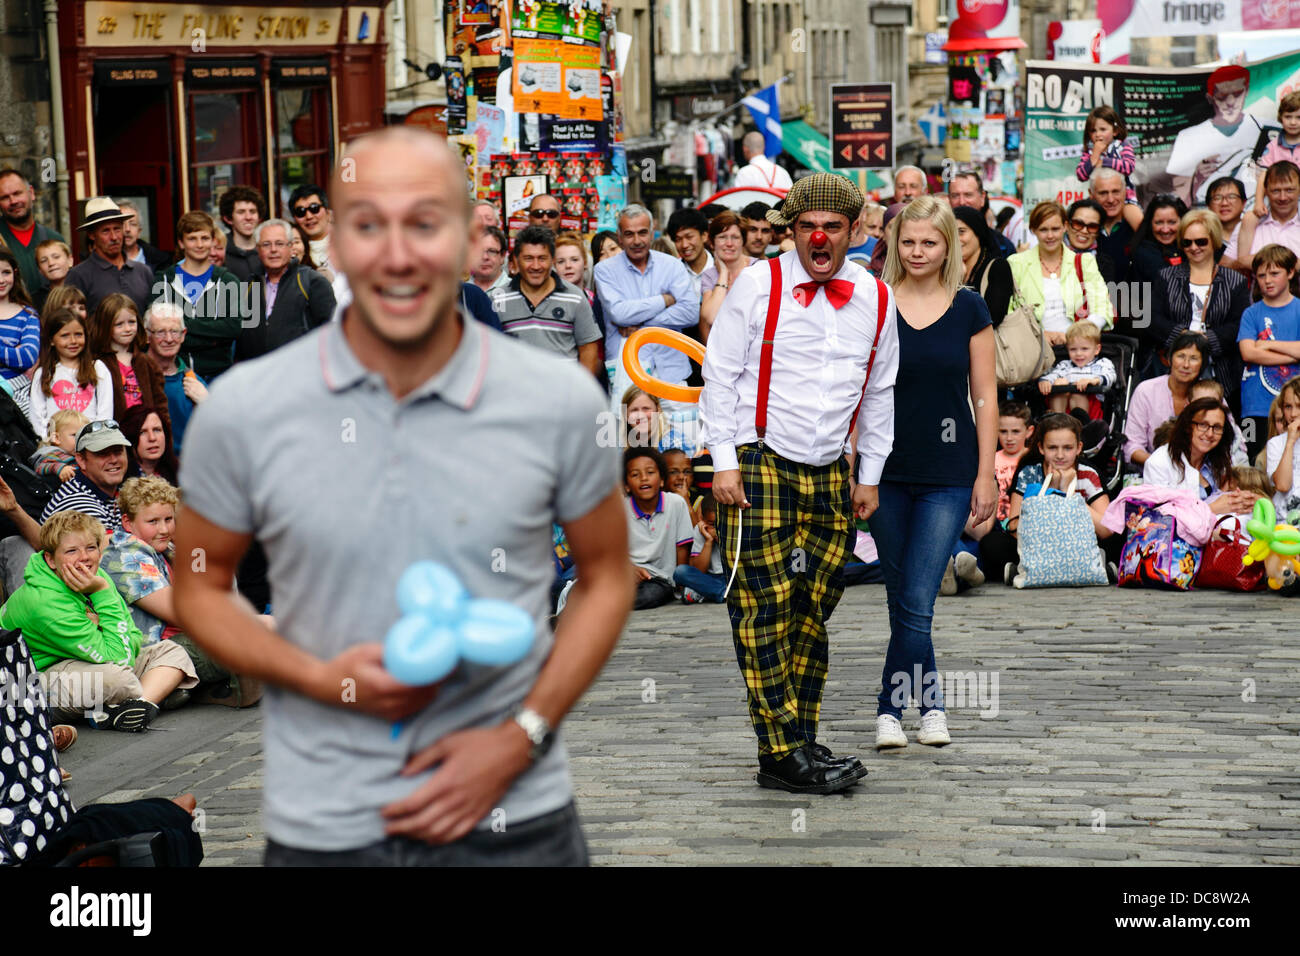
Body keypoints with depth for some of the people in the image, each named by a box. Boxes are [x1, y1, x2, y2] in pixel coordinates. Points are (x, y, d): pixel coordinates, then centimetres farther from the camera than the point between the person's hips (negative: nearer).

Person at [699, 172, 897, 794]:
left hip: (831, 475, 4)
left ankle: (802, 741, 14)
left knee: (813, 608, 5)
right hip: (759, 464, -4)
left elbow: (878, 392, 18)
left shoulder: (875, 300, 9)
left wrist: (869, 475, 16)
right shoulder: (758, 285, -3)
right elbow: (719, 375, -1)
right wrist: (725, 462, -7)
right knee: (766, 604, -8)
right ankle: (782, 755, -7)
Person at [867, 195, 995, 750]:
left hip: (949, 475, -1)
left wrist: (987, 474, 0)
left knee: (917, 601, -8)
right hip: (887, 471, 2)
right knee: (902, 599, 8)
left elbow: (984, 396, 4)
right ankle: (930, 702, 21)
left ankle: (890, 708, 6)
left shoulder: (969, 309, 2)